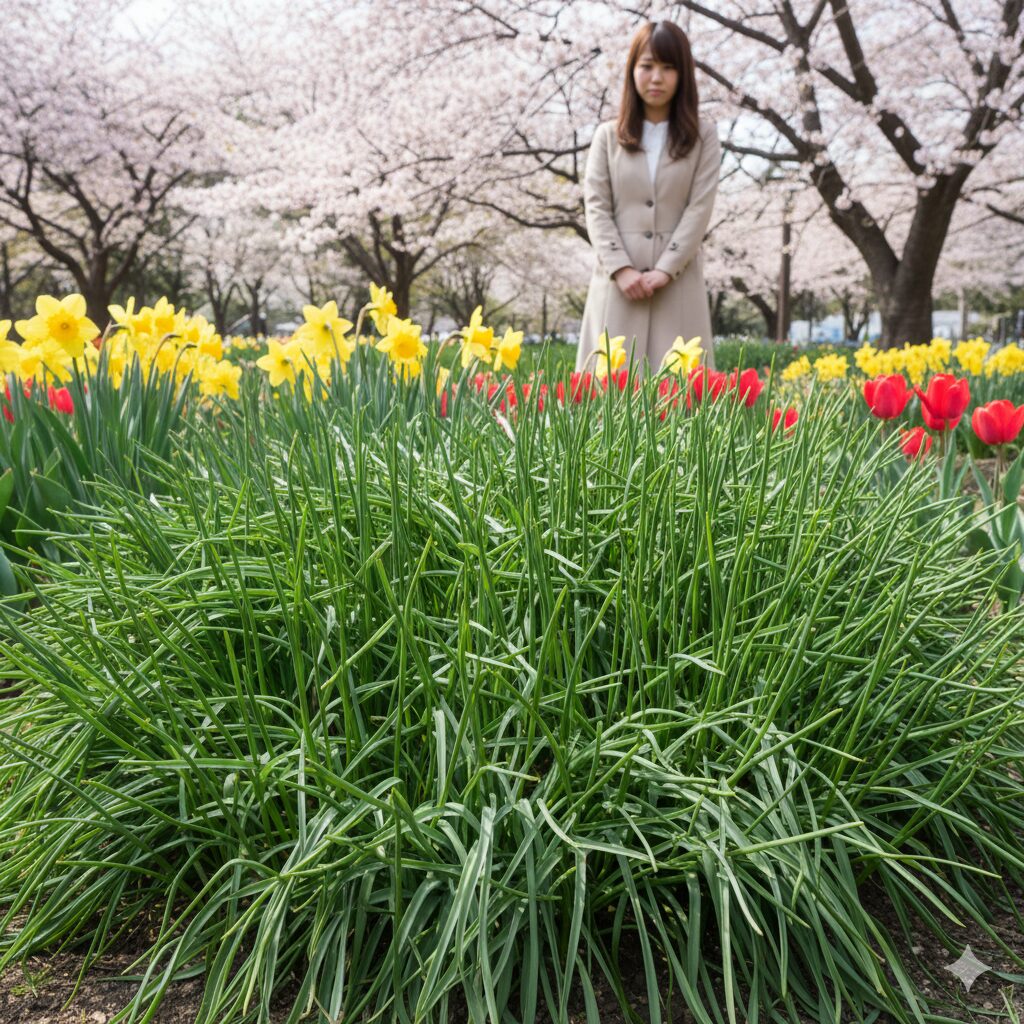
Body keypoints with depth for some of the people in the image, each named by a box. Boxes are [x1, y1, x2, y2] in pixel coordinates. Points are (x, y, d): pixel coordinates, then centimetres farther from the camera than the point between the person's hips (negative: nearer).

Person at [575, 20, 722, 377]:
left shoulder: (703, 135, 8)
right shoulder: (608, 135, 10)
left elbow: (700, 208, -2)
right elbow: (596, 207, 1)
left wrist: (665, 270, -13)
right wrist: (621, 268, -12)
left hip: (677, 280, 0)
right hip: (618, 278, 1)